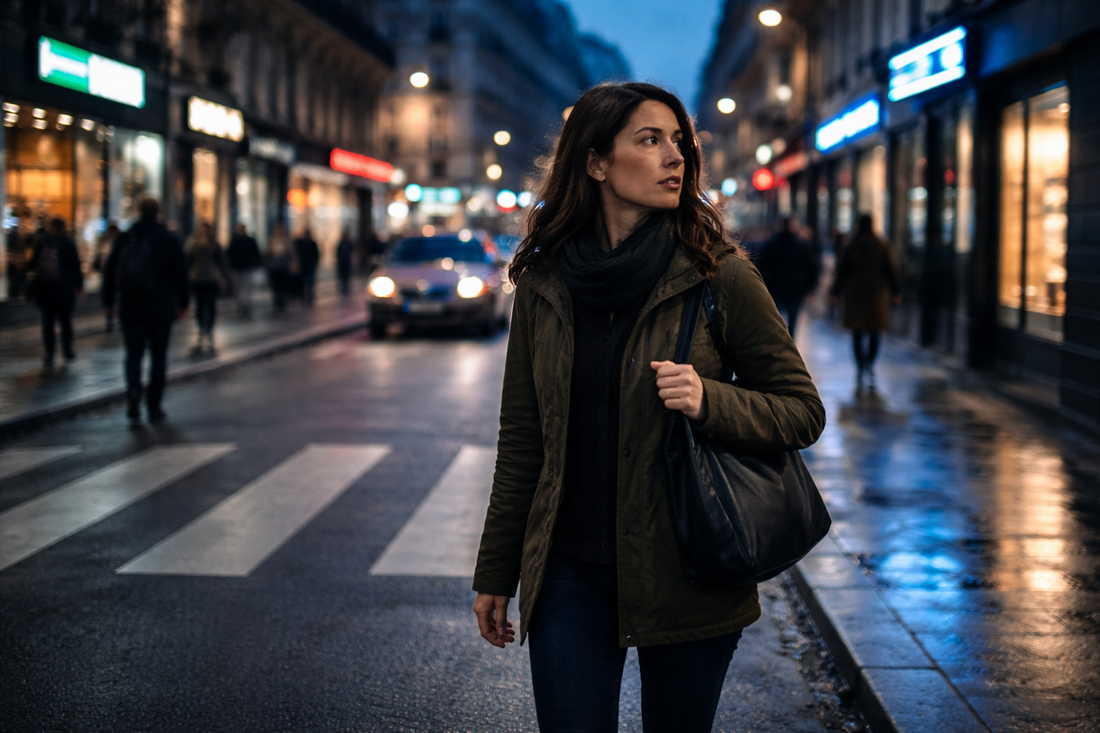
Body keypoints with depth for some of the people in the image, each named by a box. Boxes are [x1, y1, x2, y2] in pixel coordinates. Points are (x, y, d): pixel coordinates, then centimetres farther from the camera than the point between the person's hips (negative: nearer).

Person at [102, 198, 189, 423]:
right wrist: (183, 303, 6)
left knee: (134, 353, 9)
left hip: (130, 308, 1)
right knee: (158, 356, 7)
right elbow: (180, 274, -3)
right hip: (161, 308, -1)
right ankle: (154, 407, 8)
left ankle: (133, 390, -19)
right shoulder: (169, 240, -3)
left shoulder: (124, 239, 3)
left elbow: (110, 272, 6)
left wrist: (108, 302, 14)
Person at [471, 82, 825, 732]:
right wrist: (495, 573, 10)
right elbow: (522, 438, 8)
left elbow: (804, 411, -1)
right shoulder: (544, 282, 2)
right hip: (570, 574, 2)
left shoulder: (720, 277, -6)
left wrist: (709, 401, -20)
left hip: (686, 576, -1)